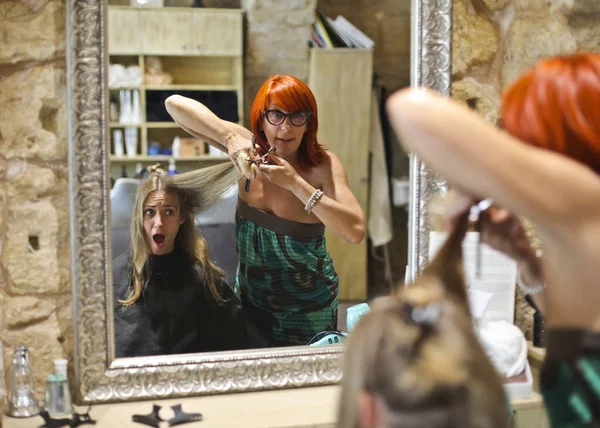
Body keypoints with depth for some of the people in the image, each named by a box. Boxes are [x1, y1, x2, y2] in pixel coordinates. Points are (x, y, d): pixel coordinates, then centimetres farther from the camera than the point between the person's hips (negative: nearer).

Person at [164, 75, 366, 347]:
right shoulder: (251, 148, -12)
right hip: (250, 298, 2)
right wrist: (230, 137, -31)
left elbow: (356, 231, -32)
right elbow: (175, 103, -16)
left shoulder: (323, 166, -18)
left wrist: (294, 182, -34)